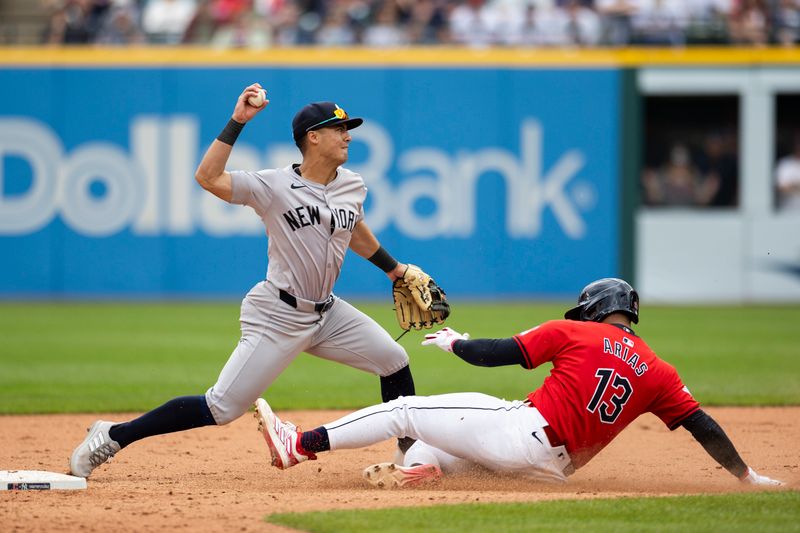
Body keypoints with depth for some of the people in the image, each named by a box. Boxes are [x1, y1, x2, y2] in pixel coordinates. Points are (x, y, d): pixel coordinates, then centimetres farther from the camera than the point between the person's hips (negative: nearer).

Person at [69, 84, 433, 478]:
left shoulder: (352, 186, 4)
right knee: (222, 407, -10)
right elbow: (208, 177, -27)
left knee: (395, 362, 4)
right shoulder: (274, 186, -15)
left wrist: (396, 269, 31)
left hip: (325, 312, 7)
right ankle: (113, 437, -2)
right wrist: (237, 122, -28)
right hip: (278, 315, -7)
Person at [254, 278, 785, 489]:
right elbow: (703, 425, 3)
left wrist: (456, 342, 19)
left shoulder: (575, 333, 1)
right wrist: (747, 476, 10)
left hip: (521, 431, -5)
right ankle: (418, 467, 8)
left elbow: (495, 354, -1)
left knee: (404, 409, 2)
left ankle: (300, 444, -1)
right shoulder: (658, 372, 10)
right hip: (555, 469, 6)